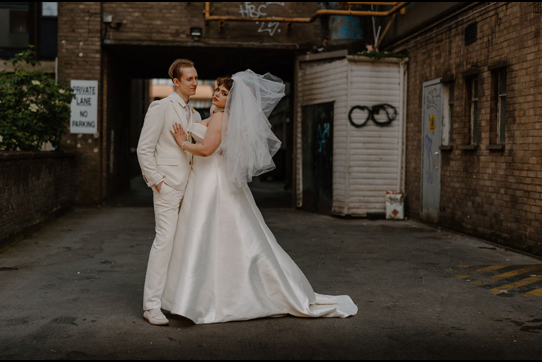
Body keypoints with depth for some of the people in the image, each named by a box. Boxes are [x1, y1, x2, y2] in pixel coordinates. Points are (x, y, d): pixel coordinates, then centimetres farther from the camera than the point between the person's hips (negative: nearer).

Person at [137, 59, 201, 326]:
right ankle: (151, 306, -9)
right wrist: (156, 181, -12)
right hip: (168, 186, -7)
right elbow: (144, 149, -9)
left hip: (189, 188, 8)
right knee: (165, 239, -13)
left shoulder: (194, 115, 17)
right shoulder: (160, 108, -5)